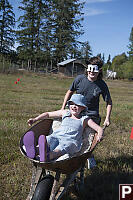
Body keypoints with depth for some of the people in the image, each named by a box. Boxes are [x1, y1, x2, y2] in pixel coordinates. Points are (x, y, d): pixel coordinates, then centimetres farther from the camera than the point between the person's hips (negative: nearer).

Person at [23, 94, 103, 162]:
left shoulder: (85, 119, 15)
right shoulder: (65, 113, 25)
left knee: (63, 147, -39)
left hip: (71, 141, -3)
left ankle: (47, 156, -70)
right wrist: (35, 119, 23)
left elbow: (99, 128, 7)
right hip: (56, 137, 3)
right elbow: (48, 114, 33)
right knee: (48, 139, -33)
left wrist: (99, 136, -16)